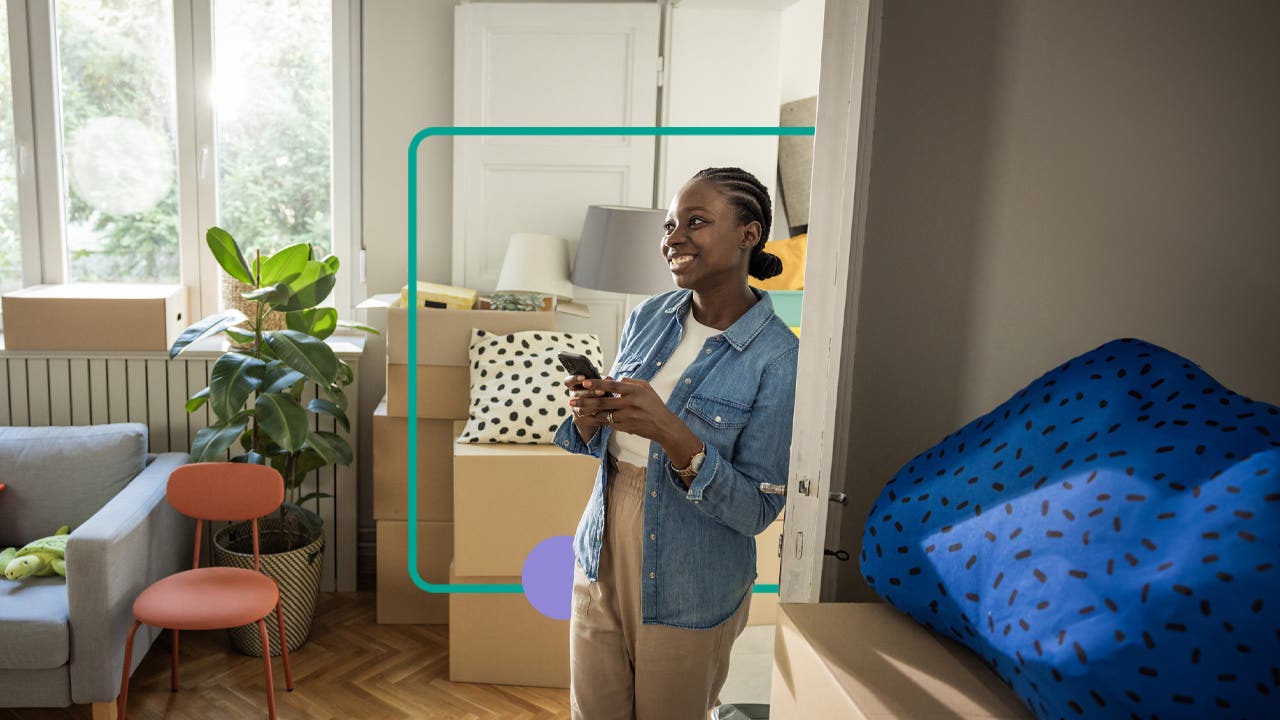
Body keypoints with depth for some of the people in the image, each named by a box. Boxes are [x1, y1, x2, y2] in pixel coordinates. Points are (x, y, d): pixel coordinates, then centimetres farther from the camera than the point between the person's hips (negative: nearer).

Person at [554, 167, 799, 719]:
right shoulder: (648, 317, -1)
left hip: (687, 595, -4)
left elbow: (758, 511, -18)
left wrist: (673, 435, -31)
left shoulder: (777, 359, -18)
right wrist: (588, 418, -15)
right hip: (601, 562, 5)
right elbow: (603, 445, 8)